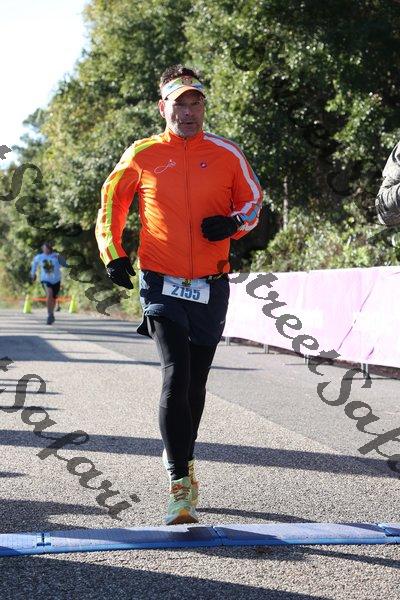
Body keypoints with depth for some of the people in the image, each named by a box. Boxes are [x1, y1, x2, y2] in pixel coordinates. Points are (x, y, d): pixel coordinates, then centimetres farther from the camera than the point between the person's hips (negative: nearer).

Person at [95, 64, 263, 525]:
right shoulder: (142, 155, 1)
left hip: (211, 287, 2)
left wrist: (233, 222, -8)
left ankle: (180, 458, 36)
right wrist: (112, 253, 2)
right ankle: (181, 487, -11)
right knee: (176, 377, -15)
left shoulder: (226, 154, 3)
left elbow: (253, 201, 13)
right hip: (162, 284, -2)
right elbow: (112, 199, 13)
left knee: (195, 383, 12)